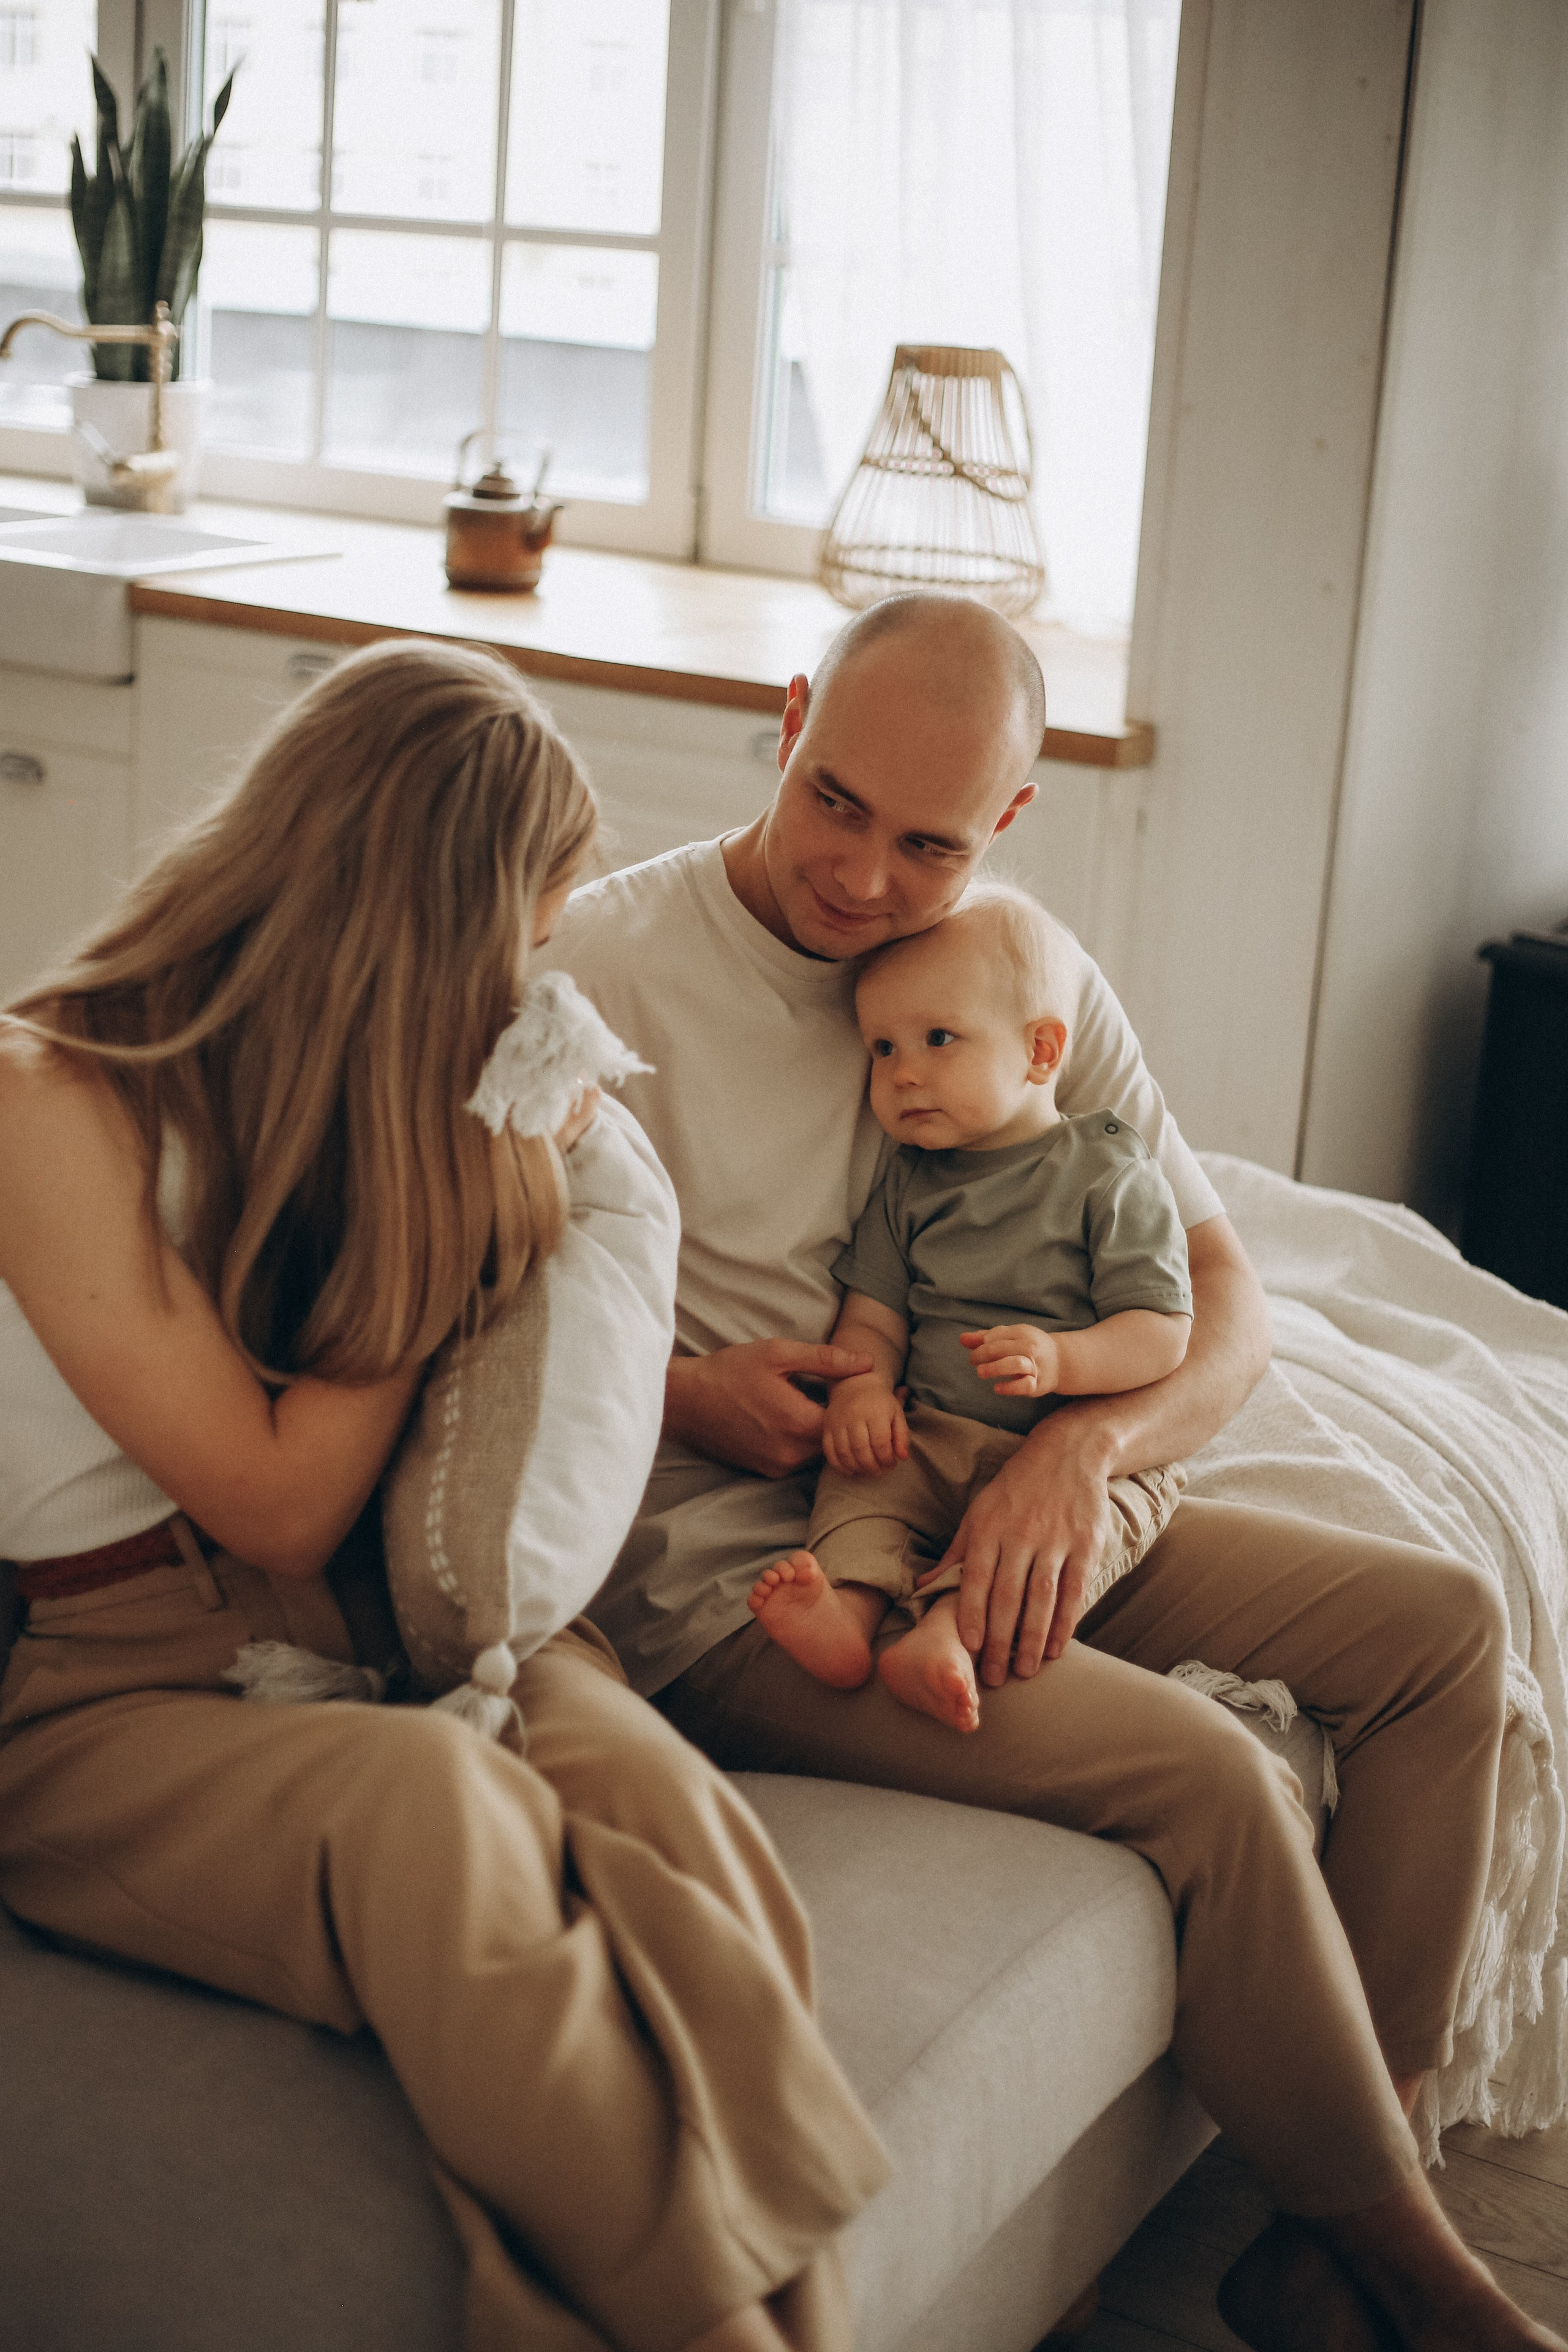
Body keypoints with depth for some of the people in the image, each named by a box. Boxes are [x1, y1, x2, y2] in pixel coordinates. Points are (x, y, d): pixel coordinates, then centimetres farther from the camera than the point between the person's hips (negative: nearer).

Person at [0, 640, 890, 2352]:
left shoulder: (343, 1079, 11)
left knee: (645, 1784, -30)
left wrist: (506, 1184, 3)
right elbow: (279, 1502, -12)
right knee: (427, 1803, -39)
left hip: (378, 1616, 6)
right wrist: (449, 1216, -8)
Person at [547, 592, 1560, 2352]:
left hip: (1001, 1503, 7)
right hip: (721, 1563, -7)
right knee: (1206, 1775, -25)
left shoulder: (1034, 979, 4)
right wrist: (681, 1395, -23)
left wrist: (1082, 1446, -19)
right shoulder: (600, 964, -11)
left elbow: (1226, 1302, 1)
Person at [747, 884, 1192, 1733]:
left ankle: (952, 1626, -53)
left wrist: (1060, 1360, -27)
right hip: (935, 1437, 5)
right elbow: (873, 1315, 9)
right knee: (862, 1465, -21)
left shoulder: (1112, 1178, -3)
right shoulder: (907, 1185, 12)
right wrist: (860, 1385, -14)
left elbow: (1164, 1334, -9)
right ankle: (845, 1606, -42)